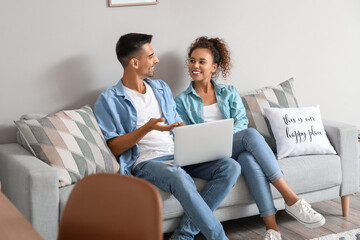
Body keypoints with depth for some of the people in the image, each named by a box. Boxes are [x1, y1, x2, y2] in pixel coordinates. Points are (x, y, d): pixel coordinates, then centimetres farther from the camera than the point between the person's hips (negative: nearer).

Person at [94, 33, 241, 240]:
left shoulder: (162, 88, 21)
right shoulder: (109, 100, 1)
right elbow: (114, 147, -5)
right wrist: (147, 128, -18)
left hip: (179, 155, 6)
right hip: (146, 162, -6)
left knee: (231, 167, -17)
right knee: (180, 178, -39)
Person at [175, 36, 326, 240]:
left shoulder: (229, 93, 17)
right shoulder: (182, 101, 11)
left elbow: (241, 121, 5)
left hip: (234, 146, 3)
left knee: (249, 159, -38)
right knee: (251, 134, -34)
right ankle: (292, 200, -39)